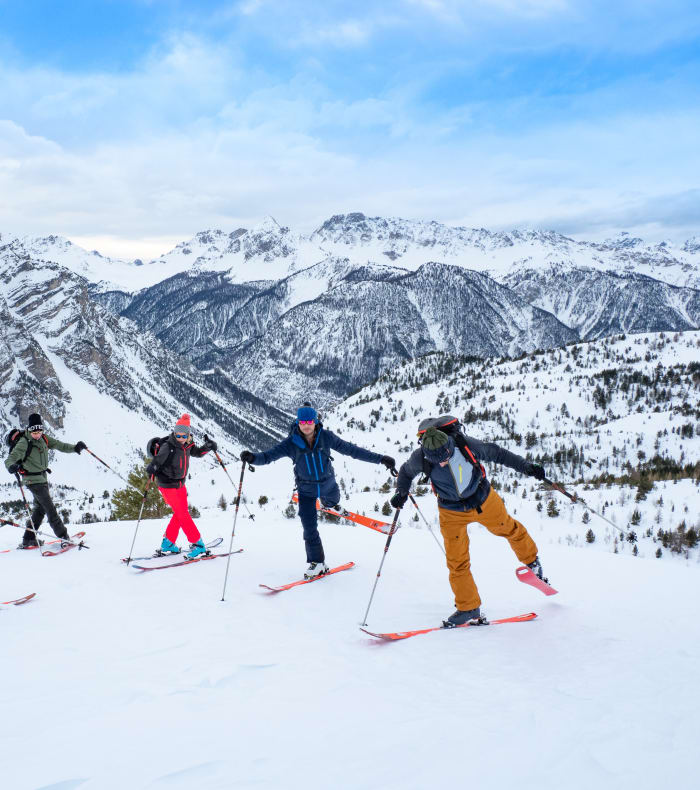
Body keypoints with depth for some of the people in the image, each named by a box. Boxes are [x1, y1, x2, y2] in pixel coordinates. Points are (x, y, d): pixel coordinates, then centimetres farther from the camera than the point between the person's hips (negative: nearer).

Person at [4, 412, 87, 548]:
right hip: (33, 479, -8)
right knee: (50, 507, -8)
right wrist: (12, 466, -49)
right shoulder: (24, 443, -19)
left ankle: (28, 539, 23)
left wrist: (74, 448, -5)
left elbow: (58, 445, 9)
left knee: (40, 508, 15)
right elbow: (10, 459, -26)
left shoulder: (44, 439, 1)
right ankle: (63, 535, 0)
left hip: (42, 477, 8)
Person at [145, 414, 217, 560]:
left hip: (180, 484, 8)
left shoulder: (187, 445, -3)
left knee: (180, 514, 16)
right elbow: (158, 458, -31)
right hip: (168, 486, -8)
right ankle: (197, 544, -3)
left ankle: (168, 543, 28)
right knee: (183, 515, -8)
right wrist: (152, 467, -53)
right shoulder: (167, 447, -22)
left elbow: (197, 453, 15)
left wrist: (207, 446, -3)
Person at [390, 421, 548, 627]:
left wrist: (526, 467, -9)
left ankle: (531, 558, 54)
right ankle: (468, 608, 16)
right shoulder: (420, 458, -26)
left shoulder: (465, 444, -29)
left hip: (483, 500, 0)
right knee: (456, 561, -2)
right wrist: (401, 492, -17)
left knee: (509, 529, 23)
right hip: (451, 512, 0)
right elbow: (406, 472, -2)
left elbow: (496, 453, -11)